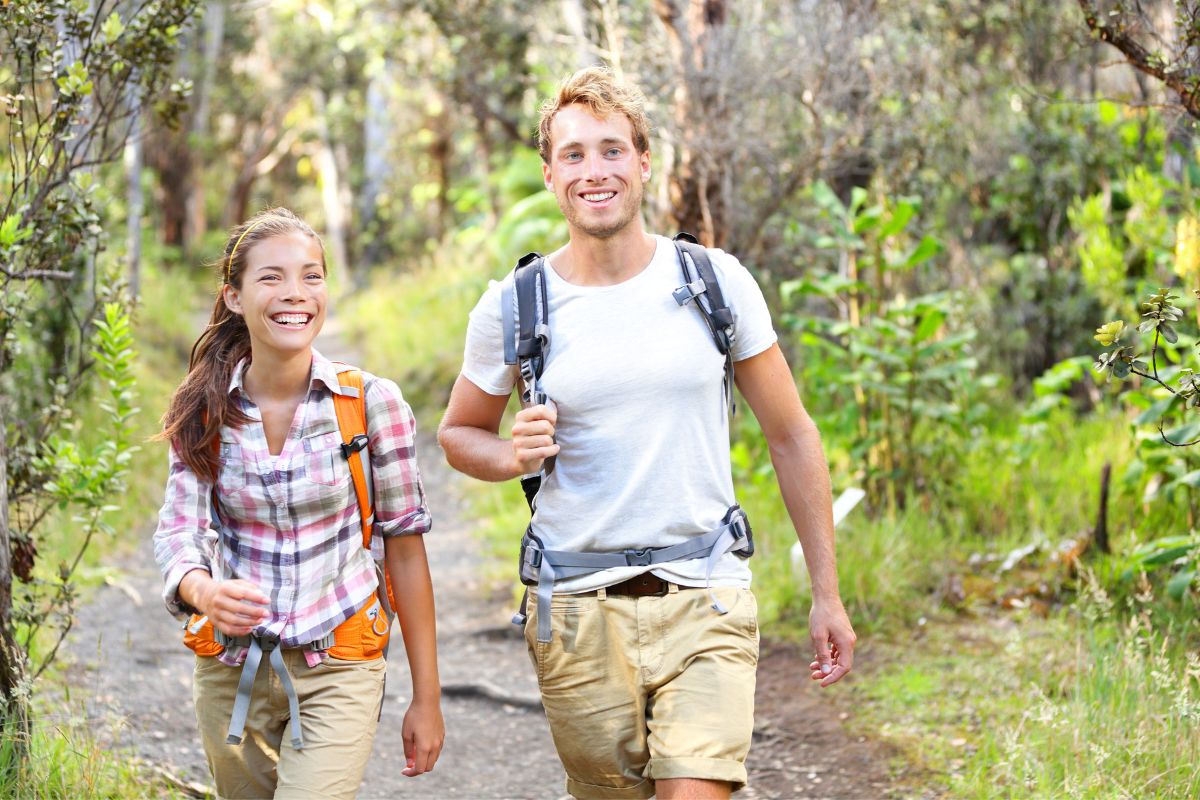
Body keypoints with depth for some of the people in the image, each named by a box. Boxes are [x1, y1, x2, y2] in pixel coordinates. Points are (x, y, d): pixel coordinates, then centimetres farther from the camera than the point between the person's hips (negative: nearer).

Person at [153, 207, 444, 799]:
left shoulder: (371, 403, -8)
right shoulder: (203, 412, -2)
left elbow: (404, 545, -3)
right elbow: (178, 533, -8)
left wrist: (427, 696, -2)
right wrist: (204, 591, -33)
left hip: (339, 671, -3)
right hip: (232, 668, 3)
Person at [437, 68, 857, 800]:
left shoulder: (718, 284, 0)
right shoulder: (513, 307, 0)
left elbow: (791, 435, 7)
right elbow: (459, 434, 15)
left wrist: (827, 593, 5)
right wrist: (514, 456, -9)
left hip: (705, 602, -1)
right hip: (579, 610, 1)